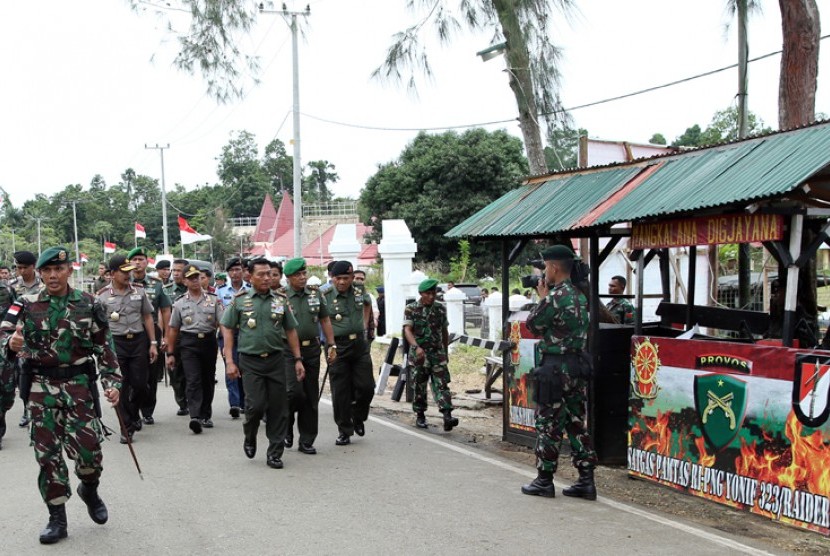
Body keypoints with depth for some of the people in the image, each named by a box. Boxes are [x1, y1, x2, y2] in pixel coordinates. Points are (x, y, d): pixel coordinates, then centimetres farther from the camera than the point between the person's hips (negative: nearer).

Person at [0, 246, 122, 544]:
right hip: (41, 386, 1)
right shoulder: (27, 304, 2)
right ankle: (57, 517, 15)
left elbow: (105, 346, 5)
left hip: (79, 384, -1)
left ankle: (89, 489, 26)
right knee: (48, 452, 4)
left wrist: (112, 382, -2)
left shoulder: (88, 304, 2)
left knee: (88, 447, -7)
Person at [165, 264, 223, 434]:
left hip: (209, 342, 2)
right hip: (189, 343, -2)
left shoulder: (213, 300, 6)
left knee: (208, 380, 9)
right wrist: (170, 353, 8)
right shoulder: (179, 303, 7)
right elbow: (173, 329, 10)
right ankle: (195, 417, -22)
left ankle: (206, 415, 22)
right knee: (193, 380, -13)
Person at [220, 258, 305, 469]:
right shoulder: (240, 300, 1)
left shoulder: (280, 301, 8)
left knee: (278, 408, 2)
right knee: (256, 405, -9)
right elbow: (227, 330, 3)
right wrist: (229, 361, -4)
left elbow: (291, 331, 13)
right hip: (251, 362, -2)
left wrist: (297, 360, 8)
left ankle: (275, 453, 13)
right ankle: (249, 437, 22)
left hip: (276, 359, 2)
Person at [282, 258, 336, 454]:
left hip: (312, 349, 4)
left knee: (311, 397, 5)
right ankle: (286, 426, 12)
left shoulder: (315, 294, 9)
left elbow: (325, 321, 14)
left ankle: (306, 441, 14)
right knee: (295, 392, -16)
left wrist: (331, 345, 8)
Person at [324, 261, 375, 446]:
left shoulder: (359, 293, 5)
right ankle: (344, 431, 13)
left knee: (366, 386, 3)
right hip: (337, 347, -4)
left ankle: (358, 418, 30)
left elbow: (367, 303, 28)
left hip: (359, 344, 4)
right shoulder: (325, 296, -10)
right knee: (340, 391, 1)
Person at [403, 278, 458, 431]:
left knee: (441, 384, -9)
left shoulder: (441, 309, 8)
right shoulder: (411, 309, -2)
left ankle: (447, 416, -18)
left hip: (437, 353, 2)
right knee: (419, 386, 7)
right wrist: (417, 347, -28)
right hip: (419, 354, -2)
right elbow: (407, 330, -13)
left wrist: (445, 351, 20)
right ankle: (420, 416, 21)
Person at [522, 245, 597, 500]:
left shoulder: (554, 297, -16)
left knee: (548, 425, 2)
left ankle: (544, 481, 11)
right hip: (578, 366, 8)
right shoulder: (580, 297, 11)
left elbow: (533, 325, -6)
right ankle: (586, 481, 12)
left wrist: (542, 297, 5)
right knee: (576, 424, 12)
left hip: (555, 368, -8)